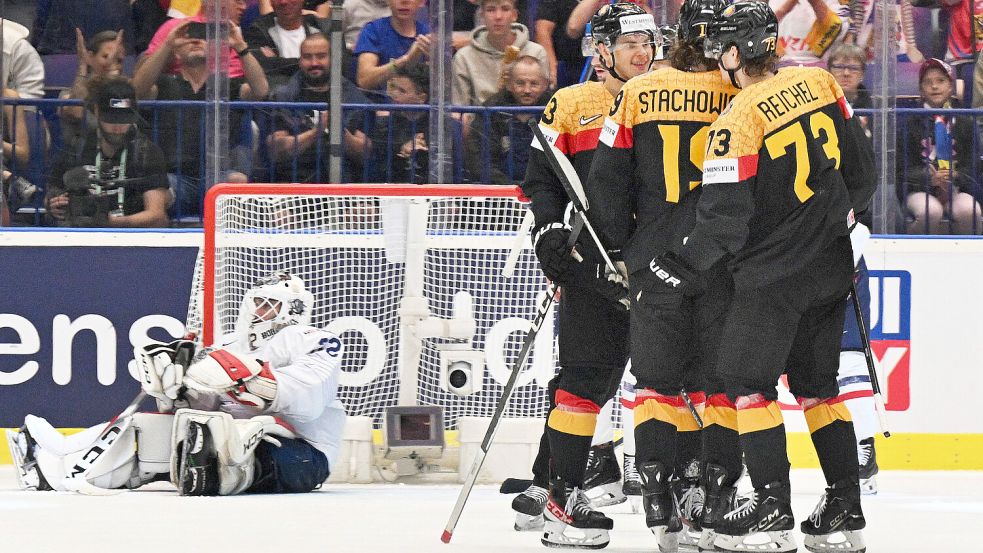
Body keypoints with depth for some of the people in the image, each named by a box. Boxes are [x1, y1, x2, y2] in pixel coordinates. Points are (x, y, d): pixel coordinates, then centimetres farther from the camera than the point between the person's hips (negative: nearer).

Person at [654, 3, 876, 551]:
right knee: (818, 383, 15)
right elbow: (861, 165, 9)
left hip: (773, 273, -7)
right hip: (832, 265, 7)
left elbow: (726, 215, -16)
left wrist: (686, 265, -2)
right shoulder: (820, 83, 1)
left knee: (748, 378, 1)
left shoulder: (738, 120, -18)